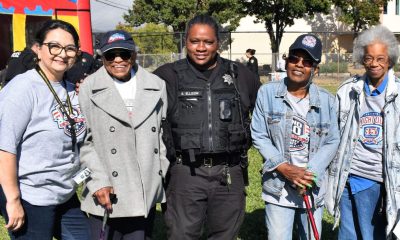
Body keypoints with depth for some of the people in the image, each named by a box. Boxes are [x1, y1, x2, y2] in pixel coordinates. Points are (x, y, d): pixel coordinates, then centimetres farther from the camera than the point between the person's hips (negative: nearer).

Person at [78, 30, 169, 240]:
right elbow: (84, 141, -4)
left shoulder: (156, 86, 6)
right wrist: (98, 182, -10)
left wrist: (166, 176, 7)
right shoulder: (89, 88, -2)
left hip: (147, 194, 3)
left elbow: (163, 133, 11)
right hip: (107, 194, -3)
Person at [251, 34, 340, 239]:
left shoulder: (326, 100, -1)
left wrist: (310, 173, -13)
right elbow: (259, 136, -5)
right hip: (278, 186, -2)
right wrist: (284, 168, -15)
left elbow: (332, 142, 1)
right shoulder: (267, 93, -5)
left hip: (313, 187, 2)